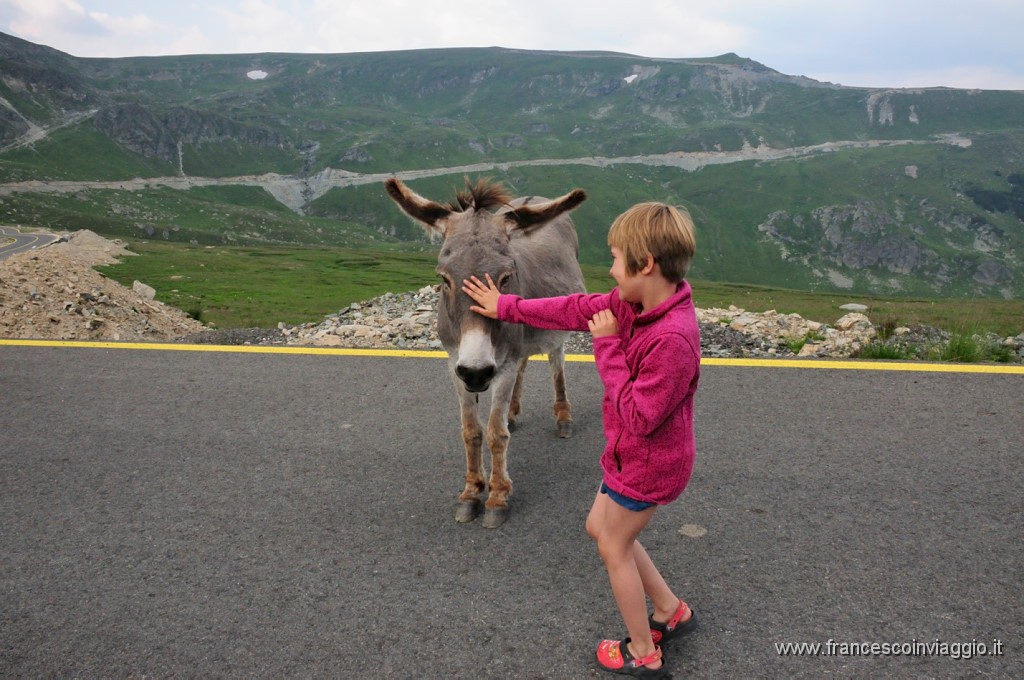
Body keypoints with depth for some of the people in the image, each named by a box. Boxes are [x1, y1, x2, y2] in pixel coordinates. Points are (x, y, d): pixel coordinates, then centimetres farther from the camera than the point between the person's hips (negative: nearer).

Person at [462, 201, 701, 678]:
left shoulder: (673, 339, -34)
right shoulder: (631, 303, -7)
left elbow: (639, 416, -28)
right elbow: (576, 310, 5)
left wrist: (608, 346, -25)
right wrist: (507, 308, 11)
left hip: (647, 463, -9)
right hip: (633, 454, 9)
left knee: (614, 547, 11)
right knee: (600, 527, 23)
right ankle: (671, 611, 38)